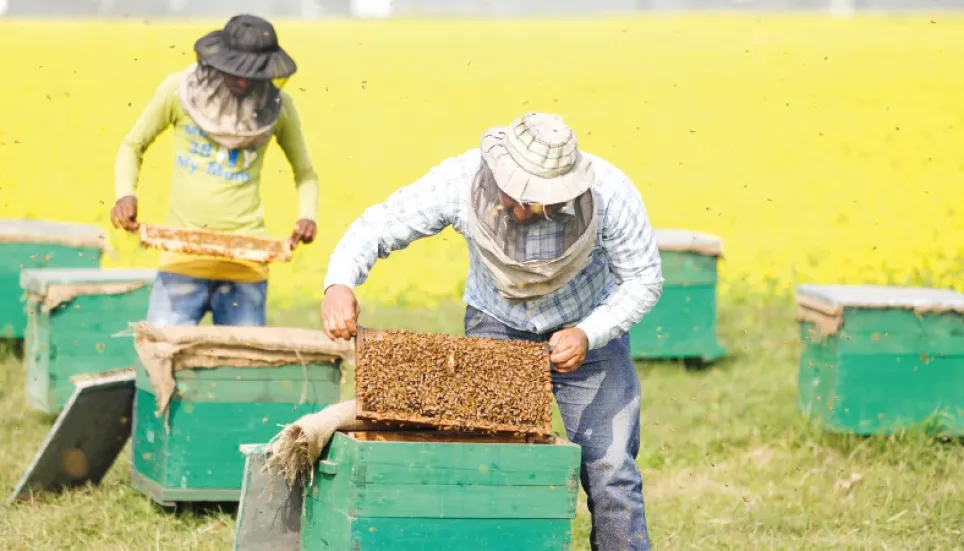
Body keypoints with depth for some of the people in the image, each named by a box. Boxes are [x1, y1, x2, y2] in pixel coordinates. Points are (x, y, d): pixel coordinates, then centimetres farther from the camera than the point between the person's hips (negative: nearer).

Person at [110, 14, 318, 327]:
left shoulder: (277, 105, 1)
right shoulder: (179, 89, -2)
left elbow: (304, 171, 15)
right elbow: (133, 146, 11)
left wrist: (308, 216, -5)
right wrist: (125, 194, -8)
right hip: (183, 254, 0)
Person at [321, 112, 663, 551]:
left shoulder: (610, 193, -30)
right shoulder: (459, 181, -29)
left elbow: (644, 280, -17)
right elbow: (379, 226, -20)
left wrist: (588, 335, -31)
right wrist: (339, 283, -39)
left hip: (588, 327, -1)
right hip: (496, 326, 1)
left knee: (610, 472, -3)